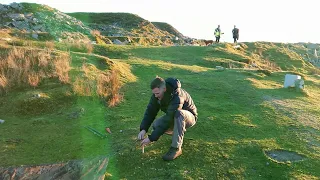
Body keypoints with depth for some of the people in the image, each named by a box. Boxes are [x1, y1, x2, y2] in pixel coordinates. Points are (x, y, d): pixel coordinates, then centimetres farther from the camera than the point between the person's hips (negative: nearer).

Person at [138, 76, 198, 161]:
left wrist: (151, 138, -39)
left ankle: (176, 148, -30)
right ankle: (177, 132, 9)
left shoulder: (177, 97, -37)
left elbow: (168, 120, -39)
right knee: (156, 125, -18)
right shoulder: (157, 94, -16)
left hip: (188, 117, -6)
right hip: (173, 117, 6)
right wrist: (143, 129, -31)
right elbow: (150, 111, -15)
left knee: (178, 113, -40)